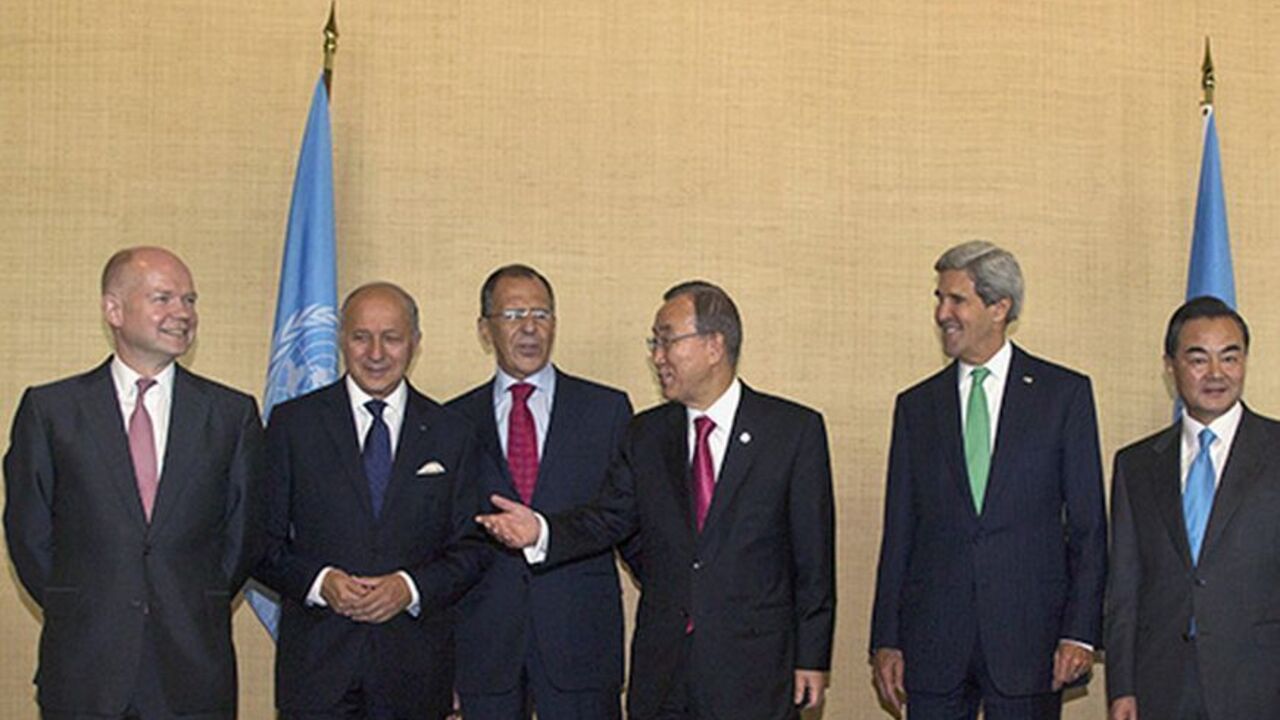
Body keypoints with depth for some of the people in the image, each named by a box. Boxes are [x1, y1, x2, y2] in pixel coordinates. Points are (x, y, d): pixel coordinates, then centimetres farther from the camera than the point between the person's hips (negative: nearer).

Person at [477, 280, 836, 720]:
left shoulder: (795, 430, -2)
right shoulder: (647, 435, 10)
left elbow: (813, 556, -3)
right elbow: (608, 518, 7)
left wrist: (812, 658, -4)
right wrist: (541, 532, -13)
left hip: (755, 669, -3)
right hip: (660, 673, 4)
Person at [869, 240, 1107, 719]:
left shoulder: (1065, 394, 3)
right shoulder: (917, 406, 10)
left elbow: (1088, 525, 1)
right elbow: (899, 532, 9)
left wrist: (1080, 632, -6)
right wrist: (886, 641, 4)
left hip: (1028, 634, -2)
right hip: (934, 641, 2)